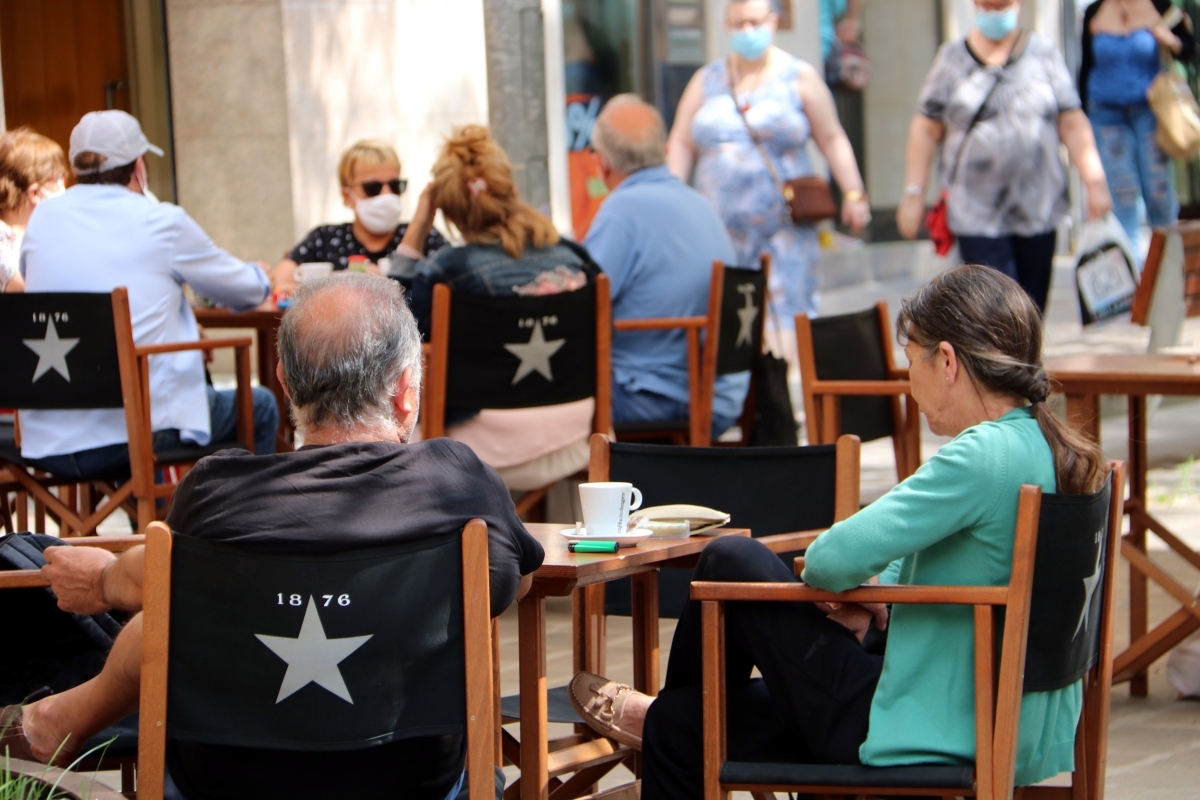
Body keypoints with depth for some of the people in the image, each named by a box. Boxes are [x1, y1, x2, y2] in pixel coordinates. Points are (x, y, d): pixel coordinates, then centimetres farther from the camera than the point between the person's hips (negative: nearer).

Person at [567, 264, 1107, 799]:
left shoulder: (982, 457, -23)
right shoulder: (1053, 452, 8)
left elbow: (834, 557, -25)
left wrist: (853, 585, -1)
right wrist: (874, 594, 1)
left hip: (933, 738, -10)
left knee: (733, 563, 6)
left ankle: (659, 715, 35)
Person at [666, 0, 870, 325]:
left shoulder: (799, 77, 5)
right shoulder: (706, 81, 12)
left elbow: (831, 139, 5)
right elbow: (681, 143, 12)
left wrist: (853, 193, -2)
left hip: (783, 227, -3)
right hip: (722, 228, 3)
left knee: (788, 314, -9)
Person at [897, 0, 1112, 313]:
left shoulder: (1043, 53, 7)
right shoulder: (953, 60, 5)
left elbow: (1072, 124, 6)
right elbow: (926, 130, 5)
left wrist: (1094, 181, -3)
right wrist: (913, 193, 1)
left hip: (1037, 210, 2)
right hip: (977, 214, -2)